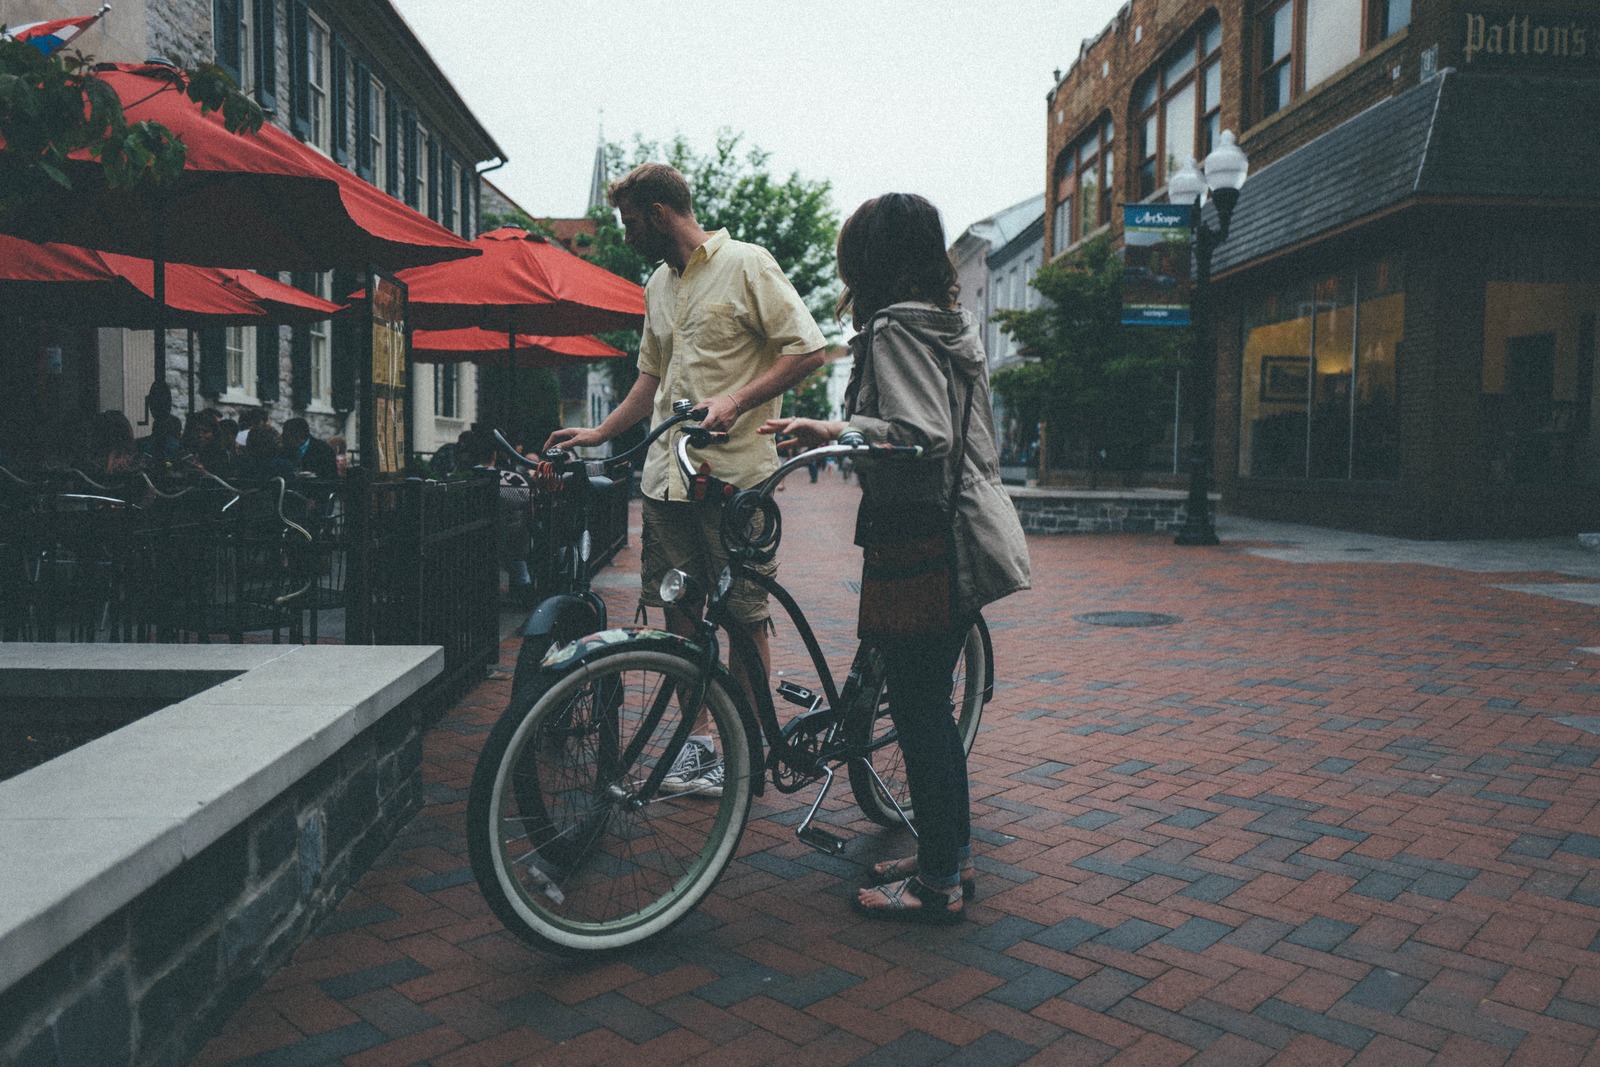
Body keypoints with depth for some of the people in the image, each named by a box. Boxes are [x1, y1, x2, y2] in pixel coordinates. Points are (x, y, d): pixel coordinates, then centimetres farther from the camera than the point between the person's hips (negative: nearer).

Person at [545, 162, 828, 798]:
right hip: (667, 472, 7)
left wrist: (737, 399, -20)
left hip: (735, 470, -7)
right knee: (679, 611, 9)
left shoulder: (746, 264, -4)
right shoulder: (659, 285, 18)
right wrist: (598, 434, 20)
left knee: (745, 614, 1)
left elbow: (808, 351, -10)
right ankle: (697, 740, 20)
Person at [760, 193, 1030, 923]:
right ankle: (951, 851, 29)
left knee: (918, 708, -1)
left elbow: (921, 438, -26)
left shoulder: (895, 328, -14)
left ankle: (937, 883, 10)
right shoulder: (954, 326, 16)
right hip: (965, 539, 10)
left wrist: (831, 431, -21)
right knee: (930, 701, 18)